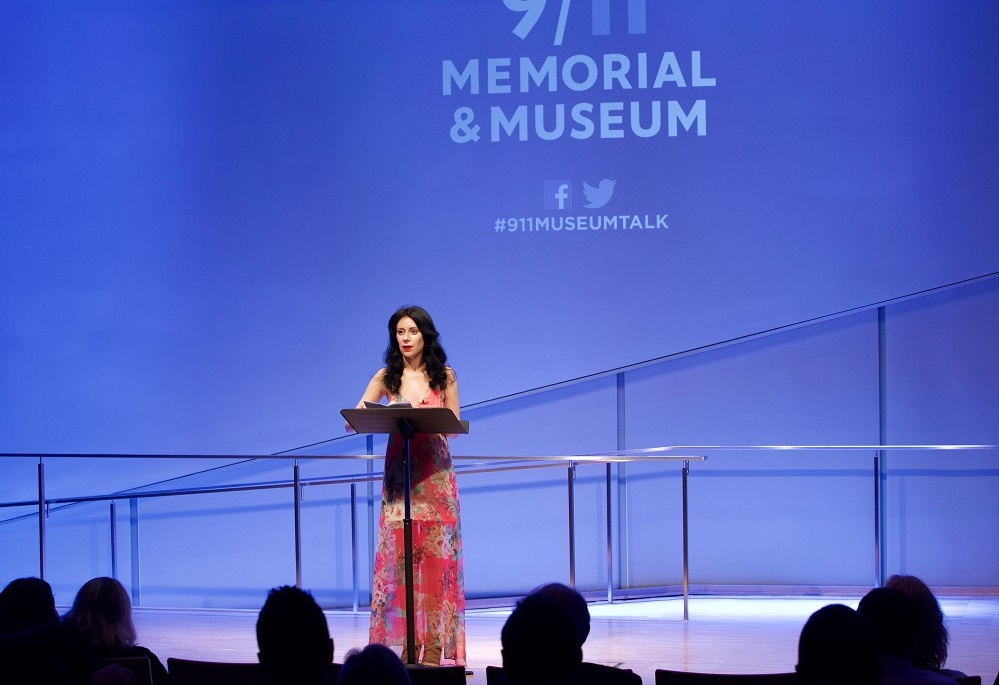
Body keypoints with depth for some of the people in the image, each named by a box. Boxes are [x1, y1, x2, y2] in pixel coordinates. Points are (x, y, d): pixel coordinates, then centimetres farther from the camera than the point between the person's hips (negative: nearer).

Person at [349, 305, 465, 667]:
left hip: (435, 472, -1)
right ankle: (402, 644, 0)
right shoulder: (387, 377, 5)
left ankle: (434, 645, -1)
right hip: (398, 472, 1)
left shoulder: (444, 376, 4)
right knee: (398, 555, -3)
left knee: (435, 555, -3)